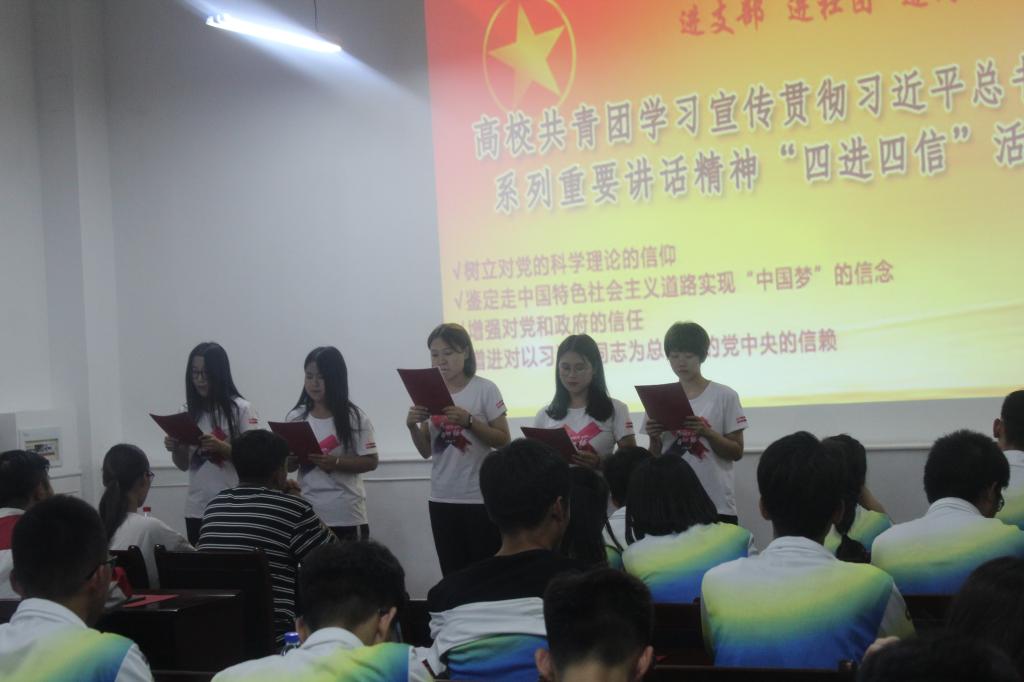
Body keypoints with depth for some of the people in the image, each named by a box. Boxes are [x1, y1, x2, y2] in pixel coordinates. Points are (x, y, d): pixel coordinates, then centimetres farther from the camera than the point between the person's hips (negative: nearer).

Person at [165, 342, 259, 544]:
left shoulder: (240, 408, -5)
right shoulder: (190, 412, 9)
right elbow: (183, 465, 14)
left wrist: (221, 447, -22)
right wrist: (175, 449, -7)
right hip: (196, 509, 4)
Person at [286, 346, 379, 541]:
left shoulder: (354, 417, -4)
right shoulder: (296, 417, 6)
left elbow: (370, 461, -4)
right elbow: (288, 465, 11)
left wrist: (335, 463, -19)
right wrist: (293, 459, -13)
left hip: (346, 515, -3)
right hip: (308, 513, 3)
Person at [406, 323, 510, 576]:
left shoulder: (485, 389, -5)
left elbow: (503, 440, -6)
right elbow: (427, 451, 10)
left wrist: (468, 420, -19)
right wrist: (412, 427, -9)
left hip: (480, 498, -4)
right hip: (442, 498, 4)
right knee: (453, 575, 8)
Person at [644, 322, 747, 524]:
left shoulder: (724, 396, -1)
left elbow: (736, 452, -1)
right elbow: (656, 458, 11)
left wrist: (706, 433, -17)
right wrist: (654, 438, -9)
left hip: (716, 504, -2)